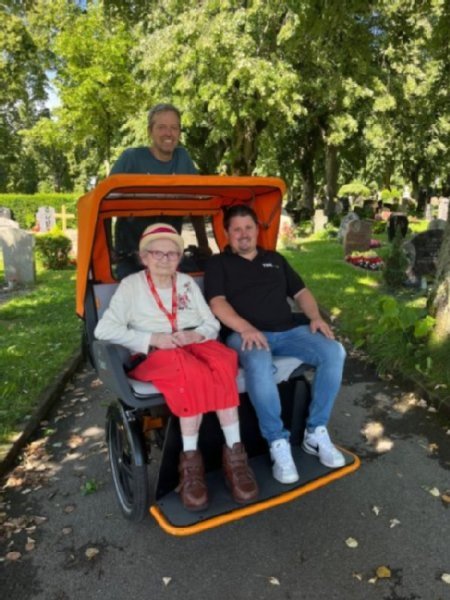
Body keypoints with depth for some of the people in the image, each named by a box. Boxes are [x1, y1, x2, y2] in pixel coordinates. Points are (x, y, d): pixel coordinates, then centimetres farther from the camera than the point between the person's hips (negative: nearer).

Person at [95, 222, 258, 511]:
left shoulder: (187, 282, 16)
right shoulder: (131, 284, 4)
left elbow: (212, 324, 13)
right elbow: (104, 329, -8)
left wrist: (196, 334, -11)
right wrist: (152, 339, -17)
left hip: (195, 343, 3)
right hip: (154, 354, -3)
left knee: (223, 361, -33)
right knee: (192, 372, -37)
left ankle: (234, 451, -30)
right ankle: (190, 459, -27)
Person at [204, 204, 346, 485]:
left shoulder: (275, 259, 24)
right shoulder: (219, 263, 10)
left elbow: (301, 292, 23)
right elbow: (217, 303, -4)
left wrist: (316, 317, 2)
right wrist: (246, 328, -21)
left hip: (288, 331, 5)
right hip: (247, 334, -5)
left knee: (334, 352, -18)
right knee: (259, 365, -39)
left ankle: (316, 432, -8)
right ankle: (278, 443, -23)